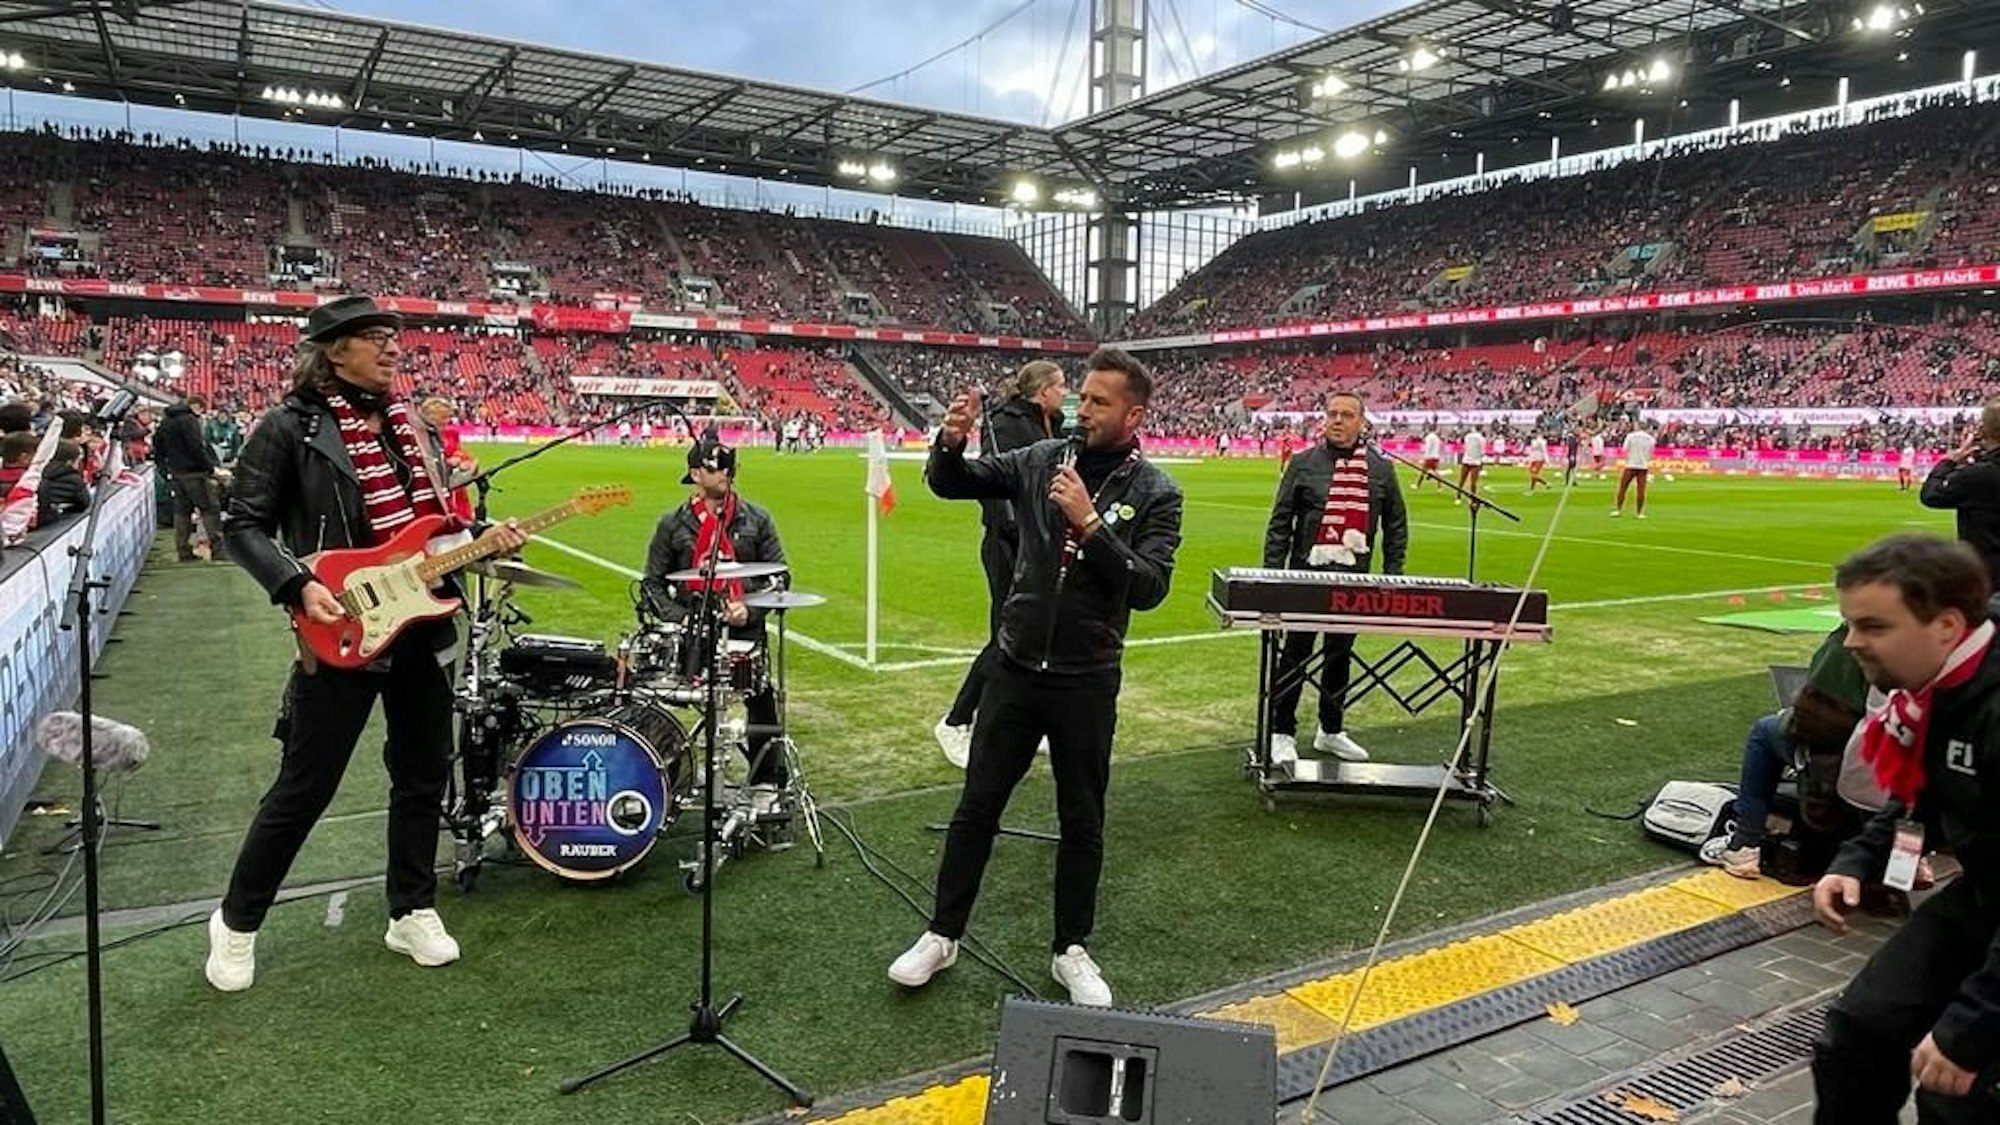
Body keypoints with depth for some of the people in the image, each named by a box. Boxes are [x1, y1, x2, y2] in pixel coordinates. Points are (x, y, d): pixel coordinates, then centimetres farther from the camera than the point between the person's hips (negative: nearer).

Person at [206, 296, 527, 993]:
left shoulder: (409, 424, 12)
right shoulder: (290, 426, -7)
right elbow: (244, 526, -7)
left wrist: (481, 540, 0)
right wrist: (298, 586, -21)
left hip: (422, 629, 6)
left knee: (423, 776, 14)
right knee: (303, 789, 3)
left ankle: (413, 911, 30)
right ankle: (237, 922, 25)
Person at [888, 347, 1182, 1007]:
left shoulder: (1155, 493, -7)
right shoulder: (1043, 460, 0)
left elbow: (1149, 588, -17)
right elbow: (951, 484, 0)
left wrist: (1089, 522, -26)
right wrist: (951, 444, -22)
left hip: (1087, 681, -2)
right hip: (1017, 669, 2)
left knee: (1082, 821, 11)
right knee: (977, 806, 10)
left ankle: (1071, 951, 28)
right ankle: (942, 936, 25)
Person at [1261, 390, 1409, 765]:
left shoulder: (1381, 470, 6)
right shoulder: (1303, 464, -1)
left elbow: (1396, 527, 11)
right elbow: (1279, 523, -1)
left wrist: (1393, 577, 5)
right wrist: (1272, 575, -6)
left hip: (1354, 579, 3)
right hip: (1306, 574, -3)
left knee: (1340, 656, 13)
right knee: (1295, 656, 2)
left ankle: (1331, 731, 27)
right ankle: (1282, 734, 11)